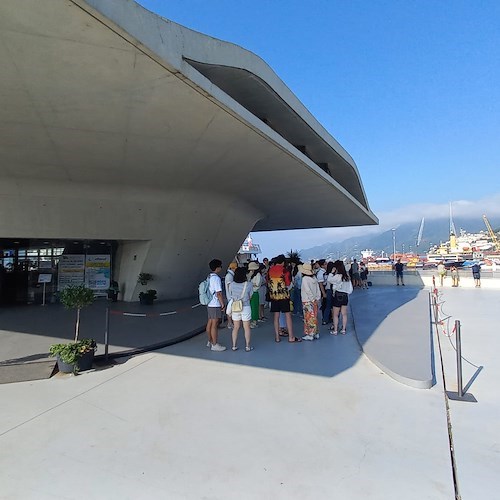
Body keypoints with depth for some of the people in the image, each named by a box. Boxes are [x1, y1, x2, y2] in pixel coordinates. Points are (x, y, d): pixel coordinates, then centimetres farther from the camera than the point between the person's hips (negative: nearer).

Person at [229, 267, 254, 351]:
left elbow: (230, 297, 3)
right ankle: (247, 346, 16)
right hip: (245, 308, -2)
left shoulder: (232, 284, -7)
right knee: (247, 328, 9)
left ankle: (234, 346, 19)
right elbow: (250, 296, -2)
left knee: (236, 328, 14)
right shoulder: (248, 284, -13)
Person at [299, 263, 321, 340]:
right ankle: (315, 333, 21)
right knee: (314, 318, 14)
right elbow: (318, 289, 6)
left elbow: (308, 290, -21)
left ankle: (310, 335, 5)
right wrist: (318, 298, 7)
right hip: (314, 301, 7)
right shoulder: (314, 278, 6)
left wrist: (313, 299, -13)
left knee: (309, 318, 0)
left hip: (307, 302, -7)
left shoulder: (305, 278, -14)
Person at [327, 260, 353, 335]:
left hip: (338, 296, -6)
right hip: (345, 295, 6)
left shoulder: (337, 276, -17)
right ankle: (343, 329, 19)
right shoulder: (346, 276, 3)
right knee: (344, 314, 11)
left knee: (335, 315, 5)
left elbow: (329, 280, -8)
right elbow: (350, 288, 5)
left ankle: (335, 330, 10)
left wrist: (332, 273, -3)